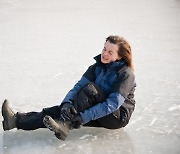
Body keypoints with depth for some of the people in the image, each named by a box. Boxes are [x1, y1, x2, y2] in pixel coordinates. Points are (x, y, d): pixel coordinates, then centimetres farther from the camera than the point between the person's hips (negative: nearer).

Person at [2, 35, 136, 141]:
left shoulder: (126, 74, -18)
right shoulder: (97, 67, 4)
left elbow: (113, 103, -27)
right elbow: (79, 86, -7)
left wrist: (84, 117, -34)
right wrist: (67, 103, -29)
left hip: (118, 116, -6)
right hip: (100, 114, 6)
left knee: (89, 88, -29)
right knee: (63, 109, -16)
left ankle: (65, 125, -31)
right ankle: (17, 119, -25)